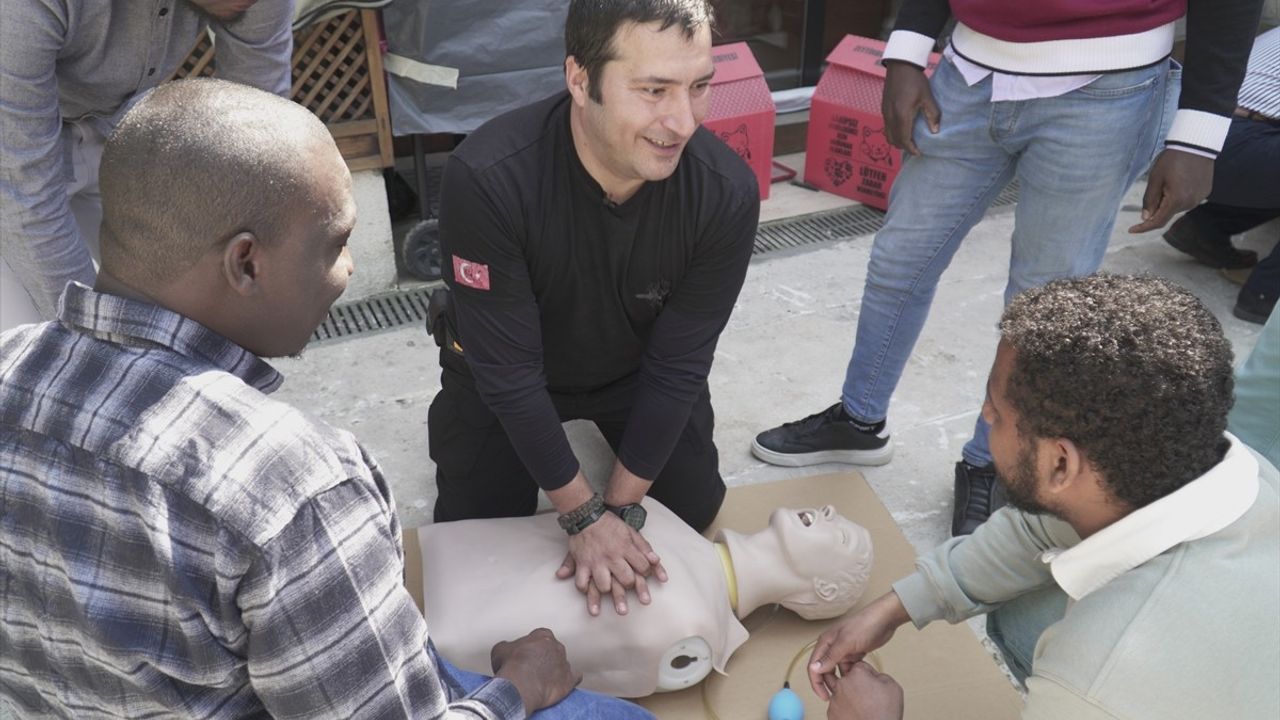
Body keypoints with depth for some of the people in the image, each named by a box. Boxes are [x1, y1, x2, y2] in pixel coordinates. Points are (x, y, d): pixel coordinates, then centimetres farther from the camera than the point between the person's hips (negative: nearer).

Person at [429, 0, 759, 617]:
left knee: (694, 508, 10)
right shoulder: (487, 179, -38)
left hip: (634, 365, 2)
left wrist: (621, 507, -18)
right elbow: (508, 371, -29)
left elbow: (677, 366, -20)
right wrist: (584, 514, -23)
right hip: (503, 367, -1)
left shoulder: (728, 192, -31)